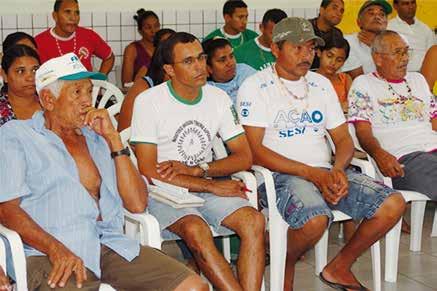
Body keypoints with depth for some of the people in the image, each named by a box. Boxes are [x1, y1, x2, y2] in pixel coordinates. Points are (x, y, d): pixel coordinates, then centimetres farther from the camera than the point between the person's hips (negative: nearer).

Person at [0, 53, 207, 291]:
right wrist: (57, 249, -18)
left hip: (111, 244, 5)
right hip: (50, 253, -4)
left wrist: (113, 138, 7)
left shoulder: (98, 138, 23)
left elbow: (137, 204, 13)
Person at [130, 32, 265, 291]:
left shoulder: (218, 98, 8)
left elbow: (244, 158, 4)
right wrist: (213, 186, -14)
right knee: (197, 230, -34)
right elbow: (149, 172, -13)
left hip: (208, 187, 4)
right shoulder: (149, 102, -7)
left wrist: (195, 170, -13)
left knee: (254, 220, -23)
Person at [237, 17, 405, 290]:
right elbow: (254, 150, -12)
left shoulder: (322, 84, 18)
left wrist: (338, 169, -8)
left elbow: (343, 138, 16)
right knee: (315, 219, -37)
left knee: (393, 204, -13)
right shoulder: (255, 87, -2)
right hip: (280, 175, -6)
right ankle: (284, 269, -3)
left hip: (326, 172, 6)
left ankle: (339, 267, 6)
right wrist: (312, 174, -19)